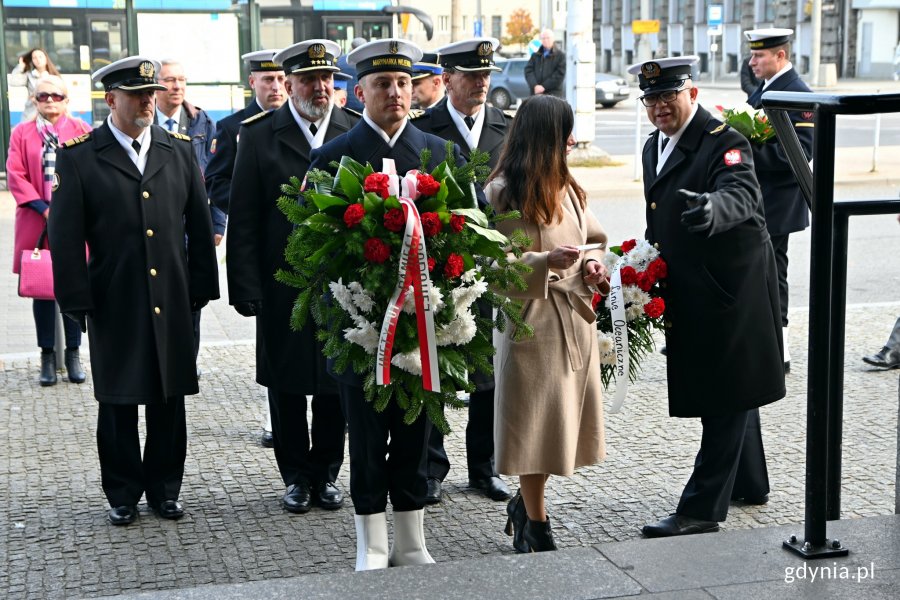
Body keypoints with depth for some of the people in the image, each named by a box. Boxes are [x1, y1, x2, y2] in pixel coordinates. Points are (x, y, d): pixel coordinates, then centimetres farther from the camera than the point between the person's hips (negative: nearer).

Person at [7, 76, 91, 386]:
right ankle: (47, 355, 12)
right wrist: (44, 208, -10)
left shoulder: (81, 131, 5)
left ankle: (73, 354, 13)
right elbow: (15, 174, 0)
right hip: (36, 222, 1)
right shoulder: (22, 133, 6)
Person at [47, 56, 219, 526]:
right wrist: (79, 303, -7)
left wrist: (201, 289, 5)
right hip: (115, 306, -2)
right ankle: (123, 494, 22)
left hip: (174, 304, 3)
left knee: (170, 403, 10)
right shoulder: (79, 158, -2)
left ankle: (165, 488, 24)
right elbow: (65, 239, -3)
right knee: (118, 404, 8)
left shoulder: (179, 150, 7)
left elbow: (199, 225, 10)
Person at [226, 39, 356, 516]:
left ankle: (326, 473, 25)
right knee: (286, 384, 9)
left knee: (337, 385, 9)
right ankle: (297, 476, 24)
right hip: (282, 286, -1)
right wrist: (245, 287, -8)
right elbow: (243, 220, -2)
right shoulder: (259, 135, 0)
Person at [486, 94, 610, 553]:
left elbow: (594, 238, 22)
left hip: (575, 320, 7)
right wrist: (544, 261, -24)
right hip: (531, 322, -7)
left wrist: (592, 263, 0)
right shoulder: (502, 193, -10)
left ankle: (524, 506, 32)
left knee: (561, 424, 12)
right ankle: (535, 527, 16)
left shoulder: (568, 188, 11)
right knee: (536, 427, 1)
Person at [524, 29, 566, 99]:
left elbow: (559, 74, -6)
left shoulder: (560, 55, 3)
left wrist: (544, 86, -12)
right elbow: (528, 70, 5)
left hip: (553, 94, -4)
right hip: (536, 94, 4)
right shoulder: (535, 55, 15)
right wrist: (535, 85, -12)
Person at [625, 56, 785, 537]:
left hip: (730, 289, -9)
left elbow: (740, 195, -36)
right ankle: (749, 484, 36)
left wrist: (710, 208, -57)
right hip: (689, 295, 9)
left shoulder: (724, 143, -16)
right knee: (730, 394, 21)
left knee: (726, 399, -2)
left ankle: (702, 508, 1)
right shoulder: (653, 147, 10)